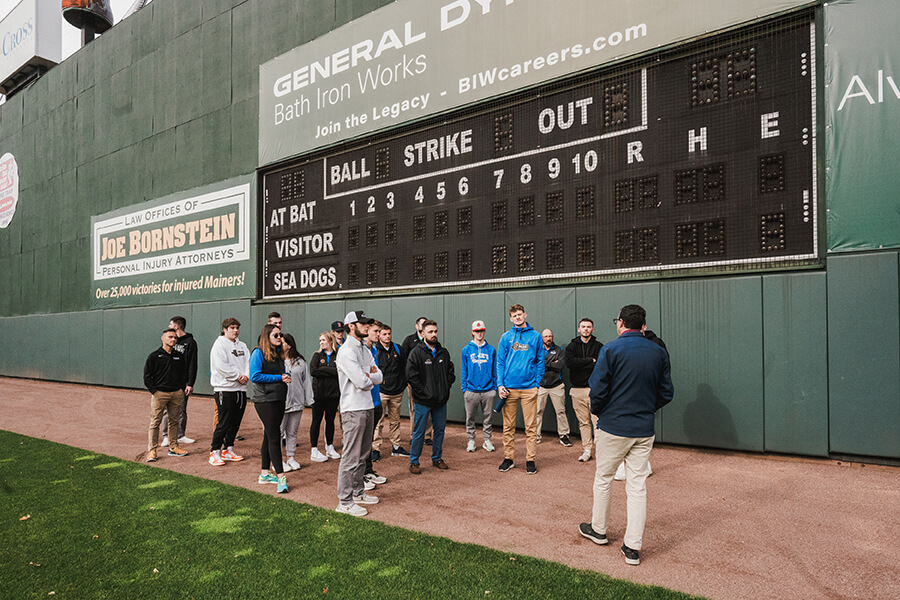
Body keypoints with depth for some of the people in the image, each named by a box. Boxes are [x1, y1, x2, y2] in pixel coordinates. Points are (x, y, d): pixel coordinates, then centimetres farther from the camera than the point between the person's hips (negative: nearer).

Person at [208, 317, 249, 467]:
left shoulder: (242, 346, 17)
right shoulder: (219, 344, -4)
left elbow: (249, 362, 9)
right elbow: (222, 366, -15)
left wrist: (246, 376, -10)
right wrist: (238, 376, -13)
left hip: (241, 389, 7)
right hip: (225, 389, -7)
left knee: (235, 422, 10)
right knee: (223, 423, -8)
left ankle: (228, 451, 21)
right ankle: (214, 452, 3)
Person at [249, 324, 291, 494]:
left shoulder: (278, 354, 15)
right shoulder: (258, 353, -8)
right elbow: (254, 376, -17)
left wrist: (286, 377, 0)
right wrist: (279, 378, -16)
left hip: (279, 399, 8)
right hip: (265, 401, -8)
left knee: (269, 436, 14)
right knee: (274, 437, -8)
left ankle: (264, 473, 23)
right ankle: (281, 477, -6)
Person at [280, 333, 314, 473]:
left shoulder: (300, 362, 6)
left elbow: (306, 381, 9)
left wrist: (308, 400, 7)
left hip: (297, 402, 3)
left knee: (292, 432, 12)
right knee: (279, 431, 1)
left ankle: (291, 457, 23)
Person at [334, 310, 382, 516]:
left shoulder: (365, 350, 15)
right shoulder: (346, 351, -14)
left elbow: (378, 377, 10)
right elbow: (361, 381, -22)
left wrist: (366, 375, -10)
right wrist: (370, 376, -1)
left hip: (368, 407, 9)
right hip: (353, 409, -9)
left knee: (363, 453, 17)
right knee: (351, 456, -4)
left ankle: (358, 492, 29)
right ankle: (345, 502, 3)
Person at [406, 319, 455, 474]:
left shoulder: (444, 352, 9)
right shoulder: (416, 353, -7)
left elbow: (451, 372, 16)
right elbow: (411, 376, -11)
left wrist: (445, 387, 2)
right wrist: (424, 391, -14)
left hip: (441, 400, 5)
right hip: (423, 401, -5)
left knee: (440, 429, 13)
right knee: (419, 432, 2)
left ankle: (437, 458, 28)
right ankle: (414, 462, 14)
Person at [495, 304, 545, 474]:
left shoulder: (535, 336, 5)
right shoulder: (506, 337, 7)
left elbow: (540, 361, 7)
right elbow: (500, 362, 6)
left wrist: (537, 383, -2)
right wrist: (500, 384, -4)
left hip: (529, 388, -1)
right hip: (509, 388, 1)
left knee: (531, 426, 2)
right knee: (508, 426, 8)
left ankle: (530, 460, 13)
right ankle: (509, 458, 20)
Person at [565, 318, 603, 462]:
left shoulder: (599, 347, 7)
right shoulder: (572, 346, 10)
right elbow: (569, 362, -10)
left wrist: (581, 365, -12)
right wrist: (590, 361, -11)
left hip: (594, 389, -2)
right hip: (578, 389, 2)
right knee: (583, 422, 6)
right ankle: (587, 449, 11)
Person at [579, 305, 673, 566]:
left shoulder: (610, 349, -11)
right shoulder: (659, 352, 2)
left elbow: (597, 389, -14)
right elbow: (667, 393, 6)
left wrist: (597, 412, 4)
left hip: (613, 426, -3)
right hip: (644, 430, 4)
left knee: (603, 479, 15)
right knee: (637, 486, 8)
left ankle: (598, 530, 31)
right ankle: (633, 547, 11)